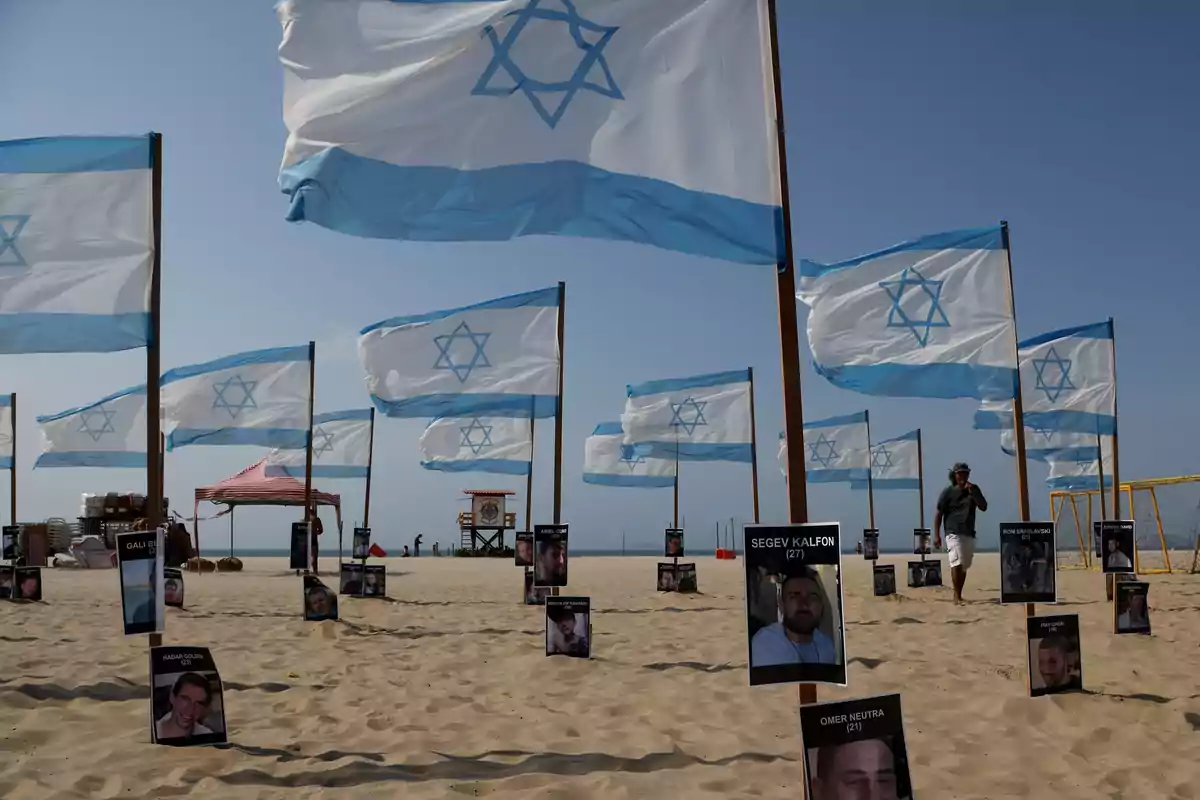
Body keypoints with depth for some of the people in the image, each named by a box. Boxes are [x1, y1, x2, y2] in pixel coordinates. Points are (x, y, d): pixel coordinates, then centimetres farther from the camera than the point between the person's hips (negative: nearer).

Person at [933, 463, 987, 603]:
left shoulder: (974, 489, 11)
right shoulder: (948, 492, -1)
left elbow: (983, 507, 2)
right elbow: (939, 514, -3)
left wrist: (972, 492, -10)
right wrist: (936, 535, -10)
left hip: (969, 534, 5)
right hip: (954, 533, -5)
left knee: (964, 566, 8)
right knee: (957, 563, -17)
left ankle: (959, 595, 17)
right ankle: (957, 596, -18)